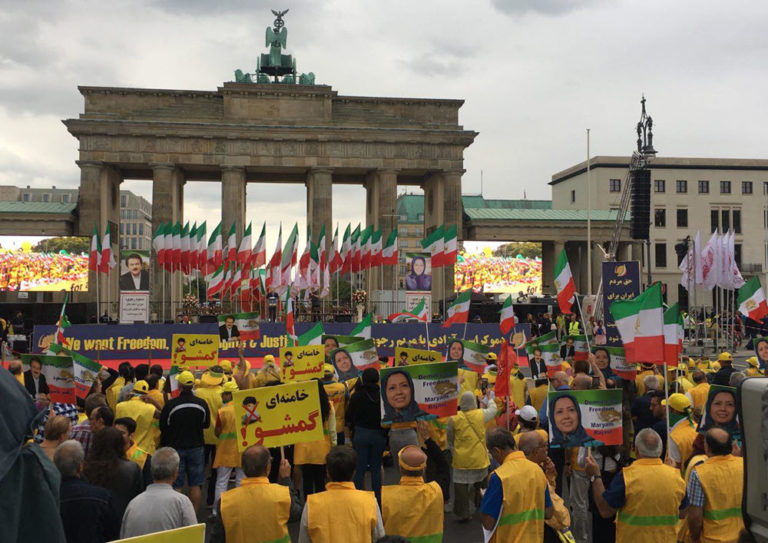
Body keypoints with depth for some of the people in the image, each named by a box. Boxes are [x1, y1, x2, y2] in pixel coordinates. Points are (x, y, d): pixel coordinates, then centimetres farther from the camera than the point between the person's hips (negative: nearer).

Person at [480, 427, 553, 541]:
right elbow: (548, 513, 5)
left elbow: (488, 523, -17)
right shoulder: (537, 469, -3)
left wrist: (484, 499, 1)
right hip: (535, 539, 5)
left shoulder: (498, 477, -20)